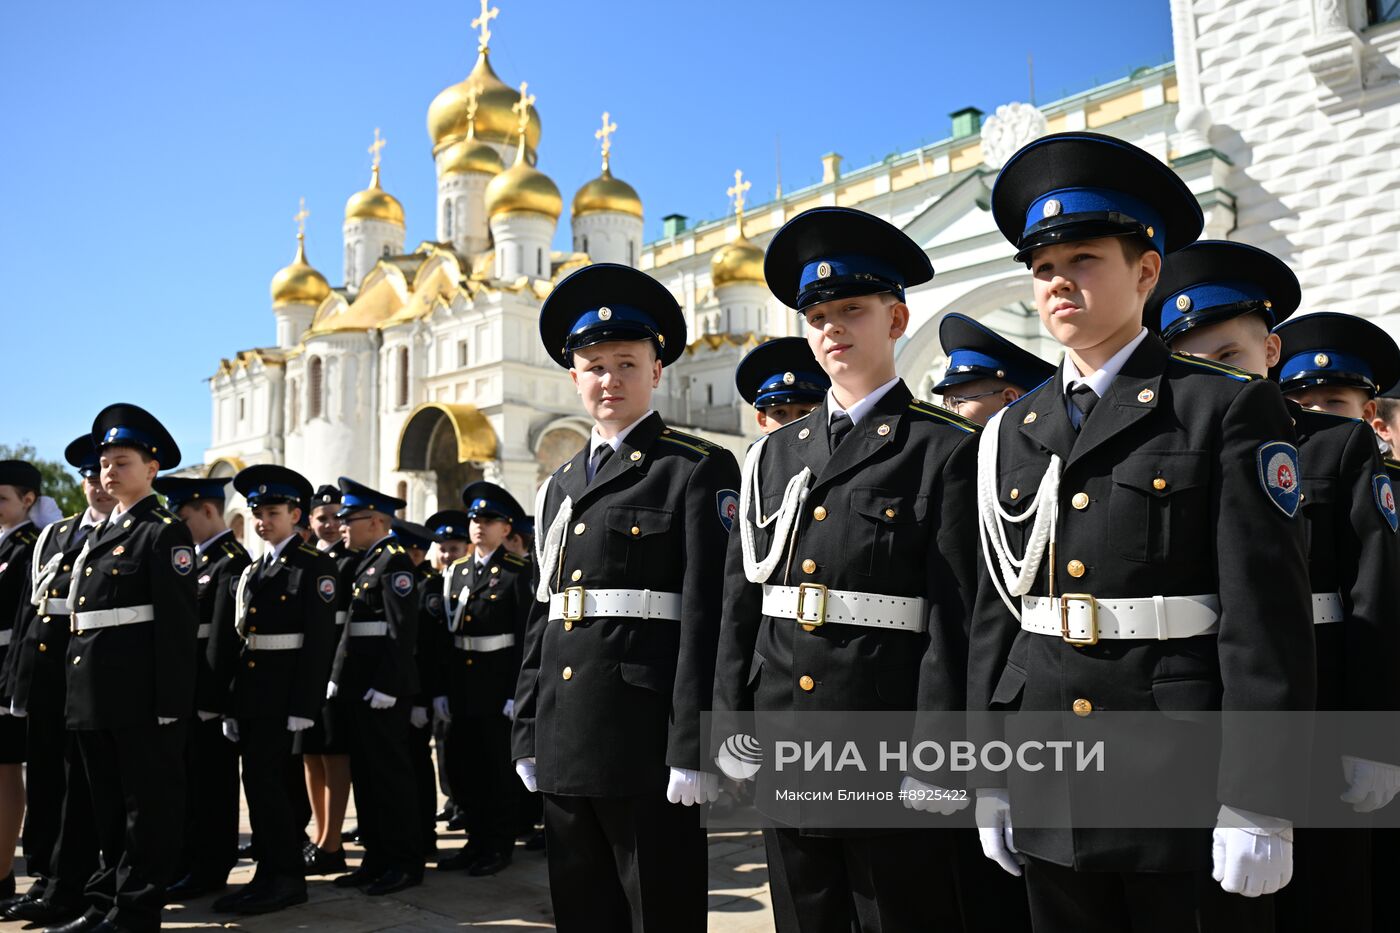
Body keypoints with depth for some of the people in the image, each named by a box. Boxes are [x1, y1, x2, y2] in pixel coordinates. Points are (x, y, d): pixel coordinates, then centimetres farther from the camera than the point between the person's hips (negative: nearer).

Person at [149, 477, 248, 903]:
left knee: (209, 780, 0)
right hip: (186, 688, 9)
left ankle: (210, 871, 11)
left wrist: (210, 698, -20)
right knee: (186, 776, 16)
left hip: (210, 691, -9)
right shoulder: (198, 559, 16)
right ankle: (188, 863, 28)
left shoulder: (232, 561, -14)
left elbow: (222, 636, -19)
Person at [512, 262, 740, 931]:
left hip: (646, 743, -6)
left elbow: (708, 613, -11)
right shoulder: (560, 485, 16)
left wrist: (693, 750, -16)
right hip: (565, 743, 7)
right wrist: (527, 736, 14)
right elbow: (542, 615, 17)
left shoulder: (698, 469, -4)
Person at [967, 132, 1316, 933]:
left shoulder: (1230, 407, -4)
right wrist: (989, 776, 9)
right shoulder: (1014, 432, 8)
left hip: (1182, 788, -4)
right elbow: (995, 613, 9)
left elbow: (1267, 617, -10)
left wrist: (1257, 803, -13)